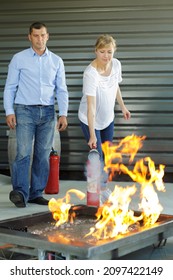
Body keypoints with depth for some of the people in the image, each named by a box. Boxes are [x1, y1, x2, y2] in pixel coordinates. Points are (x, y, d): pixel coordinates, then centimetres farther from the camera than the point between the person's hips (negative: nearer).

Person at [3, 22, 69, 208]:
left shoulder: (56, 61, 10)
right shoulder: (19, 59, 3)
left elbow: (61, 90, 9)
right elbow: (10, 87, 3)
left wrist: (63, 114, 0)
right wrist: (9, 111, -7)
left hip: (47, 112, 3)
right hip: (25, 111, -3)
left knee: (43, 155, 4)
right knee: (23, 153, -12)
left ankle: (36, 193, 13)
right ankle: (20, 193, -9)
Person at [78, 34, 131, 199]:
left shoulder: (116, 64, -12)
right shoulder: (90, 73, -31)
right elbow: (91, 106, -35)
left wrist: (122, 106, 17)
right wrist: (92, 135, -37)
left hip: (108, 118, 6)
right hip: (90, 120, -6)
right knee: (97, 156, -6)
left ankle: (103, 187, 31)